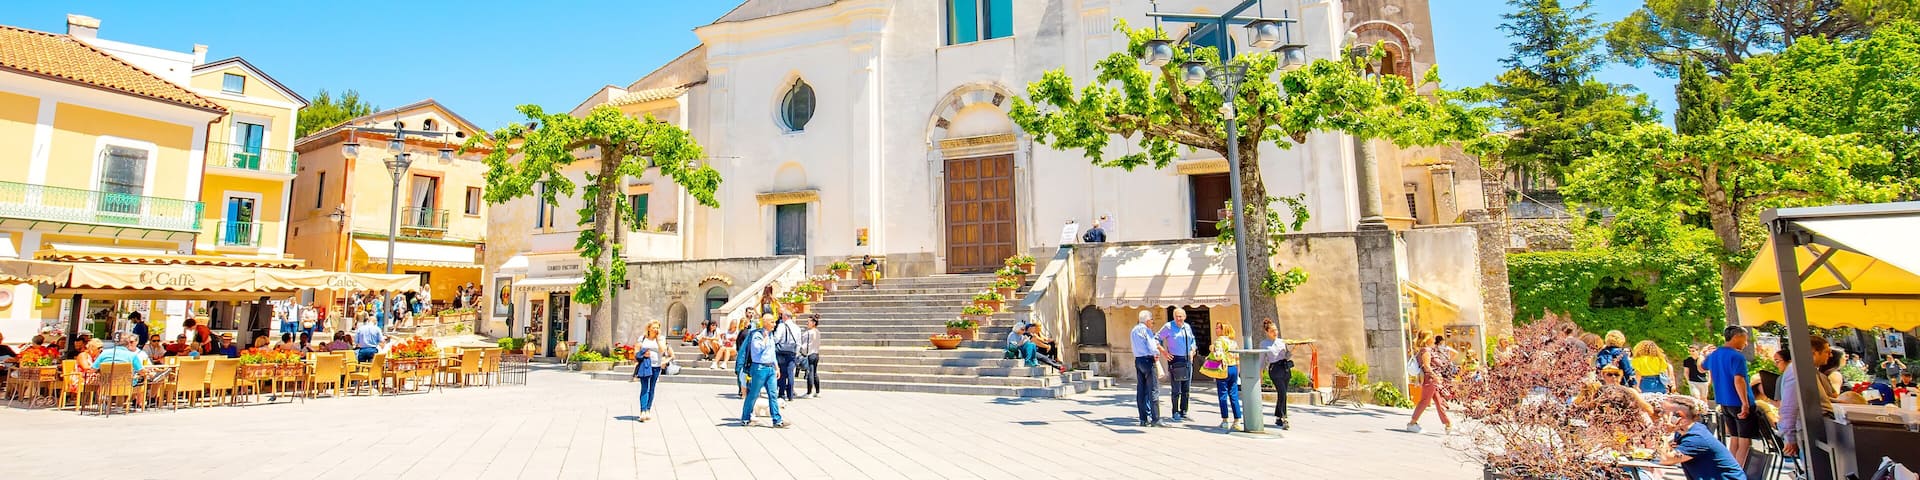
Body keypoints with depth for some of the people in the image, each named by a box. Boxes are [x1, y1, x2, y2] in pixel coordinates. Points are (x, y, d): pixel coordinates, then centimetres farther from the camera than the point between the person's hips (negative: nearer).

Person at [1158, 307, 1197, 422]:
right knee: (1176, 389, -6)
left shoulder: (1188, 327, 9)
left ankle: (1183, 412, 19)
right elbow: (1157, 339, -3)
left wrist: (1192, 351, 12)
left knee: (1187, 389, 9)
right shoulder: (1168, 327, -7)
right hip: (1175, 360, -5)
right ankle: (1175, 413, 4)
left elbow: (1192, 339, 26)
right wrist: (1164, 352, -10)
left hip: (1187, 360, 6)